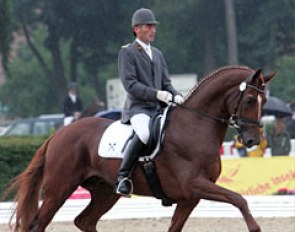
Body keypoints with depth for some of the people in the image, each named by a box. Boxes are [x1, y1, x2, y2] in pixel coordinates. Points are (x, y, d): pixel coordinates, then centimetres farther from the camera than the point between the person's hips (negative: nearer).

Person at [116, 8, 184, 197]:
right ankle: (123, 177, -30)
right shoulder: (127, 52, 1)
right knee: (145, 133, -37)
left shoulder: (158, 54, 24)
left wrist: (176, 96, -2)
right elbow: (129, 83, -11)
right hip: (138, 108, -8)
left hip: (159, 108, 8)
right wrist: (156, 93, -22)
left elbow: (166, 82, 21)